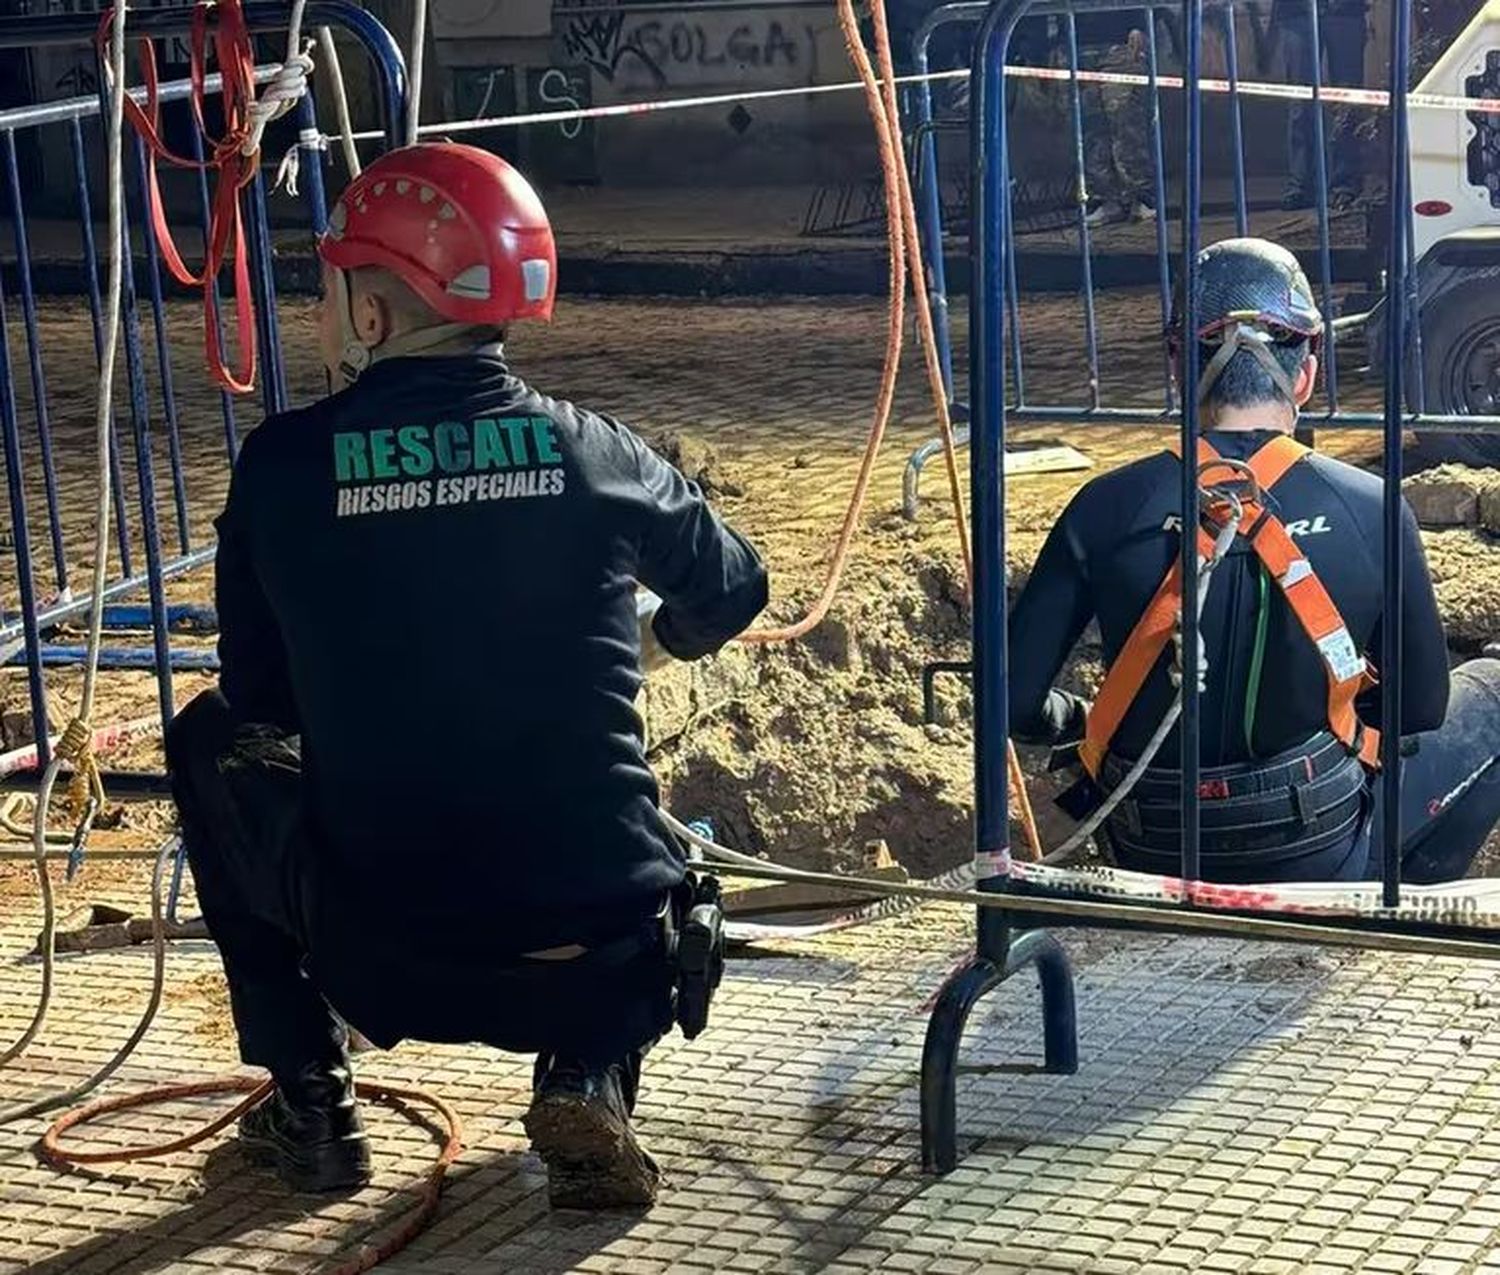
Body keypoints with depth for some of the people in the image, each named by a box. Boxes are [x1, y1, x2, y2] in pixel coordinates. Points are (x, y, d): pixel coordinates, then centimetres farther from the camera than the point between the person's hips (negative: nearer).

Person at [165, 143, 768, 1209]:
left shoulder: (282, 466, -4)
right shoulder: (593, 452, 0)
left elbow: (260, 696, 10)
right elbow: (731, 592, 20)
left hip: (384, 962, -1)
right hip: (604, 960, 1)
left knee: (212, 740, 25)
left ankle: (309, 1101, 21)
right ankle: (590, 1073, 8)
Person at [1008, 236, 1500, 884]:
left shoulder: (1107, 510, -11)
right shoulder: (1373, 512, -13)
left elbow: (1015, 700, -9)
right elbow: (1421, 708, -1)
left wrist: (1083, 720, 13)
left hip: (1151, 859, 3)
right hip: (1318, 857, -3)